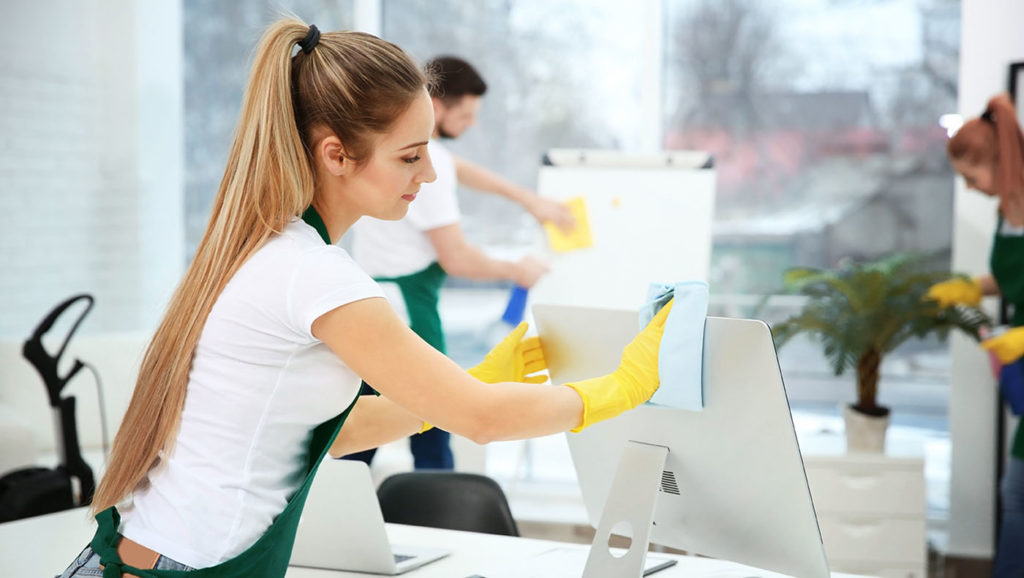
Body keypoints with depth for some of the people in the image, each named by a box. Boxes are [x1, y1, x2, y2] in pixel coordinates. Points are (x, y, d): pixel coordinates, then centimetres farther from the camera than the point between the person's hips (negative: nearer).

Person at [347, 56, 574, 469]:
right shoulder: (426, 163, -20)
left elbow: (459, 168, 24)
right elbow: (457, 260, -18)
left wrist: (527, 198, 23)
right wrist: (517, 272, -1)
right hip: (406, 306, -9)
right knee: (431, 437, -3)